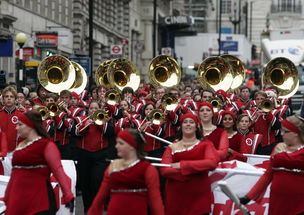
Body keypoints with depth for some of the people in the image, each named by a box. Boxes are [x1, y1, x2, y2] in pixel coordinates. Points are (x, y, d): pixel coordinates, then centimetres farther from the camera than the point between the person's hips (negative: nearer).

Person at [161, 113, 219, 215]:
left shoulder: (205, 144, 7)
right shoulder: (172, 147, 10)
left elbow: (212, 163, -12)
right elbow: (164, 170, -5)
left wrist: (183, 165, -15)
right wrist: (191, 172, -17)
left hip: (199, 195, -1)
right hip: (176, 197, 1)